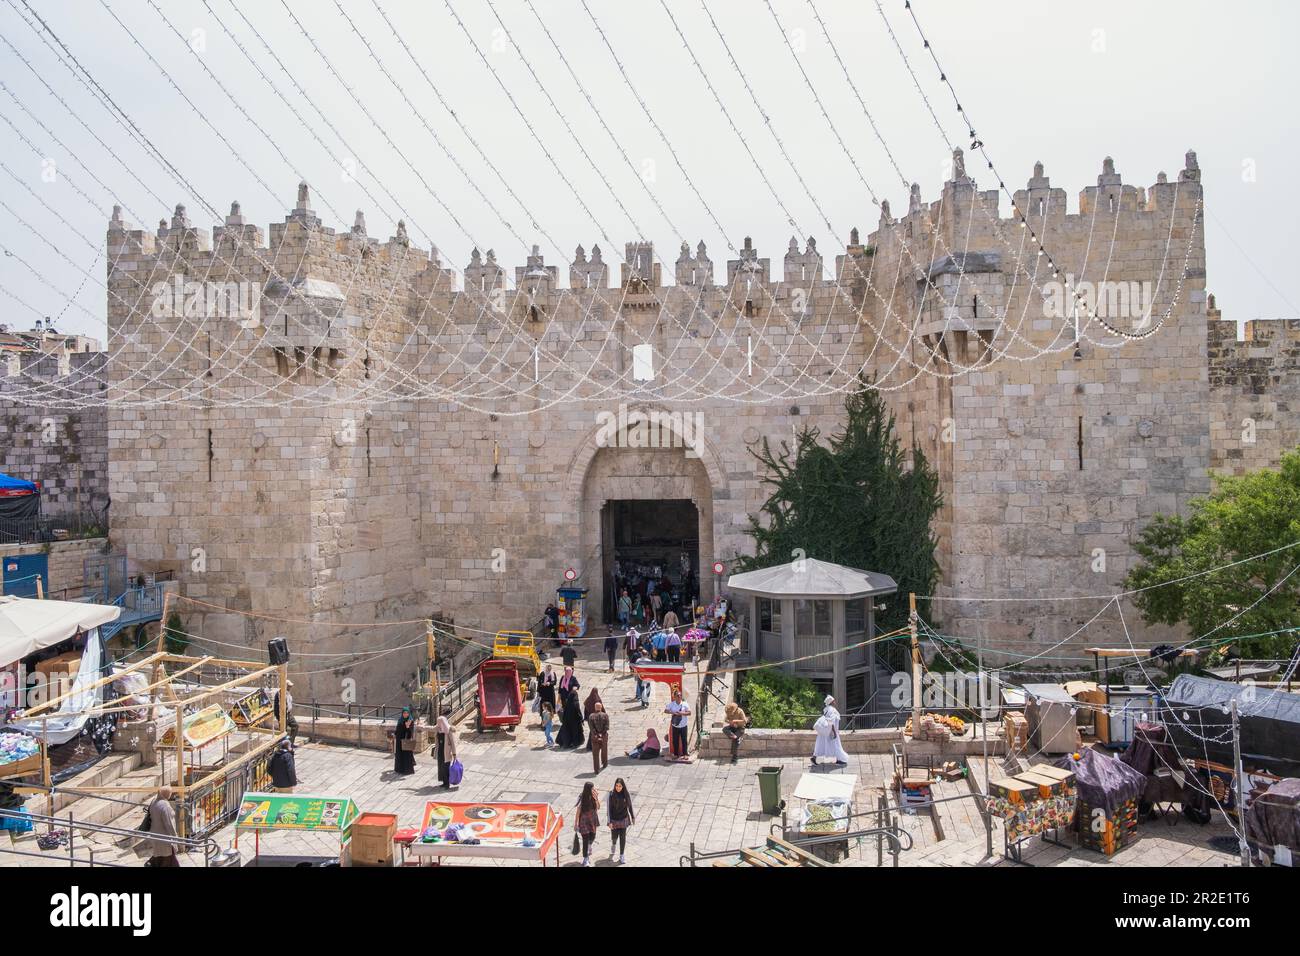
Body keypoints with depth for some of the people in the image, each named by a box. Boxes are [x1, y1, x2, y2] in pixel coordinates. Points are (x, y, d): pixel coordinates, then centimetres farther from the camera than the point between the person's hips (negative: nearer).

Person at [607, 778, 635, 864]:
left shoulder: (626, 794, -9)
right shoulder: (611, 794, -15)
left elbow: (630, 806, 4)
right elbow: (609, 808, -12)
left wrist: (633, 817, 12)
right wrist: (609, 822, -15)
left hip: (623, 819, 1)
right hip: (614, 820, -1)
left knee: (623, 838, 4)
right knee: (614, 837, 8)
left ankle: (621, 856, 19)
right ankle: (613, 845, 44)